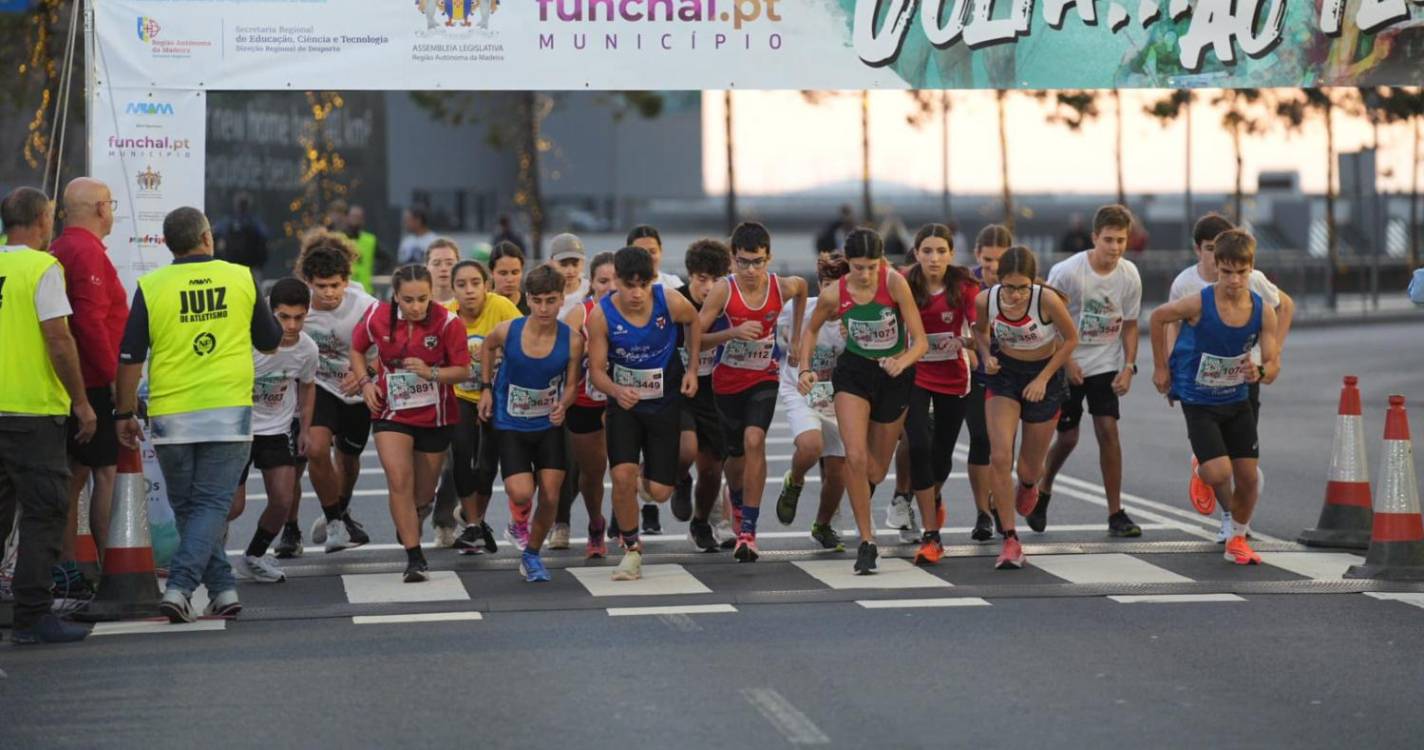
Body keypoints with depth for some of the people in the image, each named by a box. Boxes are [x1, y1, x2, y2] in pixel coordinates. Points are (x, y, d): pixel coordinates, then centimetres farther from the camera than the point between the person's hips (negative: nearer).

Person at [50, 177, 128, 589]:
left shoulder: (58, 250, 16)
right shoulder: (87, 252, -15)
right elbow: (90, 321, -23)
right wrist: (114, 375, -18)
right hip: (95, 384, -10)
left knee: (75, 473, 11)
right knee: (107, 472, -7)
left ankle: (66, 568, 14)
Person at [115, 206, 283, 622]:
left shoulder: (151, 286, -3)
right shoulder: (241, 278, 2)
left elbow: (131, 357, -2)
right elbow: (270, 342, 12)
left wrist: (125, 413, 7)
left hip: (171, 416, 0)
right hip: (229, 414, 0)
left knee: (188, 508, 15)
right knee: (211, 506, 1)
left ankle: (223, 588, 15)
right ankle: (179, 586, -15)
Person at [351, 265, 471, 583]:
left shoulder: (447, 322, -18)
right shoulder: (376, 318, -12)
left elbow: (463, 370, -12)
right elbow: (357, 349, 8)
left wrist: (431, 372, -29)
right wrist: (366, 382, -7)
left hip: (435, 416, 0)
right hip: (391, 412, 0)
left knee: (423, 491, 14)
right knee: (399, 481, -19)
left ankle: (407, 527, 49)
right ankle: (415, 558, -15)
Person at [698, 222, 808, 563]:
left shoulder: (782, 287, -12)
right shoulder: (723, 290, -19)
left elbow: (802, 287, 14)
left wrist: (796, 336, 13)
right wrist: (733, 332, -34)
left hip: (765, 378, 0)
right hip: (727, 381, 0)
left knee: (754, 441, -23)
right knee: (736, 453, 14)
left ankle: (748, 529, -19)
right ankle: (736, 501, 49)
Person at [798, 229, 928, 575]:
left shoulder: (894, 283, -22)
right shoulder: (834, 295, -15)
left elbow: (921, 342, -20)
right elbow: (812, 330, 7)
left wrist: (902, 362, -39)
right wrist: (805, 369, -6)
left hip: (894, 376, 0)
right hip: (854, 372, 0)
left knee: (876, 472, 10)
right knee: (856, 458, -20)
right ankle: (866, 541, -9)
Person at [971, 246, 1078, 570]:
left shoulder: (1047, 300, -28)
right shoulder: (986, 300, -19)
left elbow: (1071, 338, -11)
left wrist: (1044, 378, -15)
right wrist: (986, 355, -14)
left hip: (1044, 376, -1)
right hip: (1004, 374, 1)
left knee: (1029, 467, 11)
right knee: (999, 457, -17)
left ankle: (1027, 485, 52)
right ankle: (1010, 540, -9)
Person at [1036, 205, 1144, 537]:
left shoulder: (1129, 276, -7)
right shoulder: (1067, 271, -18)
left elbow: (1129, 324, 6)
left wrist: (1128, 366, -3)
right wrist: (1065, 361, -12)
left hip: (1106, 366, 2)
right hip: (1068, 366, -2)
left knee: (1108, 430, -10)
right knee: (1068, 436, 4)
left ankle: (1115, 513, -3)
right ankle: (1043, 491, 33)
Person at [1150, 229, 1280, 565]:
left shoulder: (1263, 311, -13)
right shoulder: (1199, 304, -23)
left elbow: (1273, 366, -9)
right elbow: (1158, 317, -4)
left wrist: (1260, 372, -33)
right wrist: (1160, 367, 2)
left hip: (1238, 400, 4)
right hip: (1198, 401, -3)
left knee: (1248, 476, 3)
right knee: (1219, 473, -17)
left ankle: (1238, 538, 28)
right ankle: (1201, 469, 21)